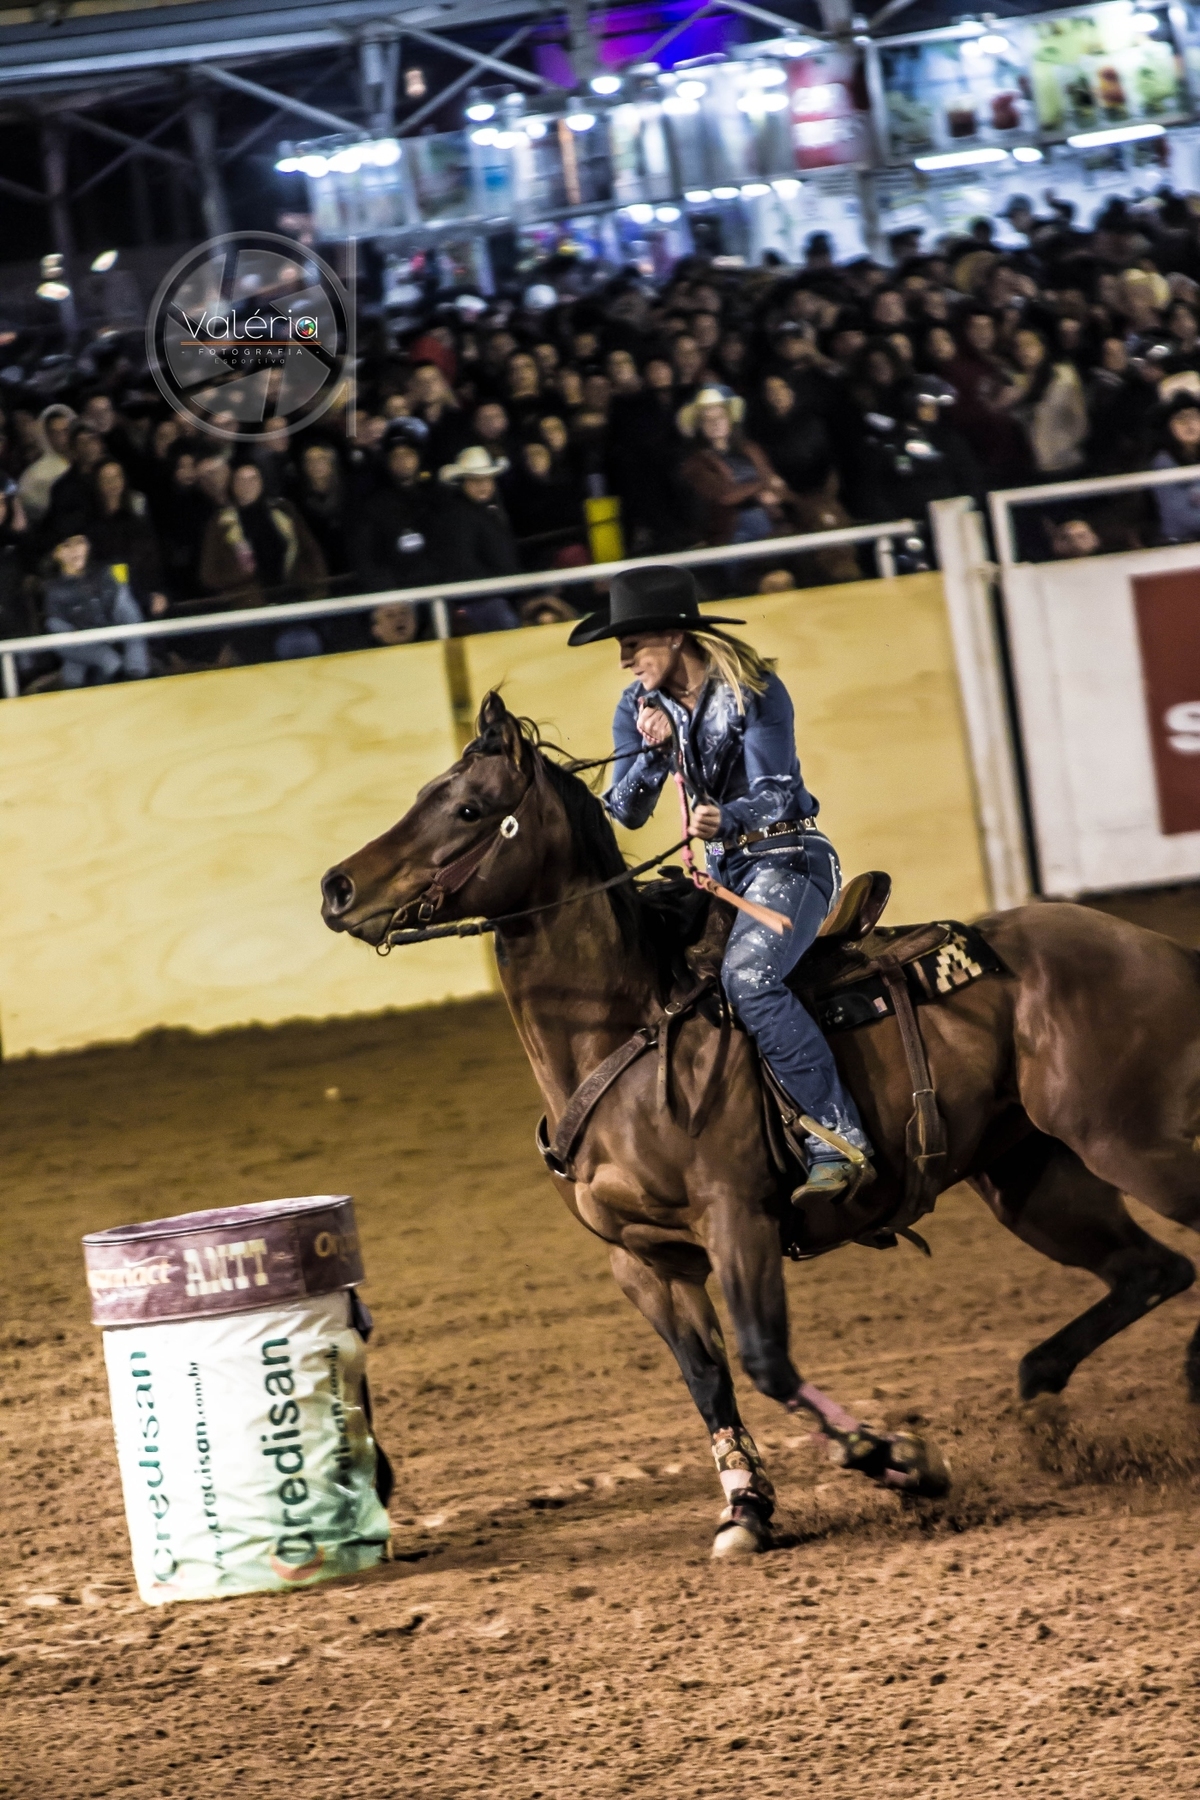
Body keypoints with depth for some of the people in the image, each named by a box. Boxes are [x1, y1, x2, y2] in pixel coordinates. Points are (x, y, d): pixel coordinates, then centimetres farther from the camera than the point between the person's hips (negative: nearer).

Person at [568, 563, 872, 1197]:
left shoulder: (753, 692, -16)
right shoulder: (642, 706, 2)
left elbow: (776, 795, -23)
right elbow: (626, 813, 0)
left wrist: (725, 819, -44)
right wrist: (653, 752, -18)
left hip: (790, 859, -8)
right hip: (723, 870, 8)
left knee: (746, 976, -31)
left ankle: (838, 1140, -32)